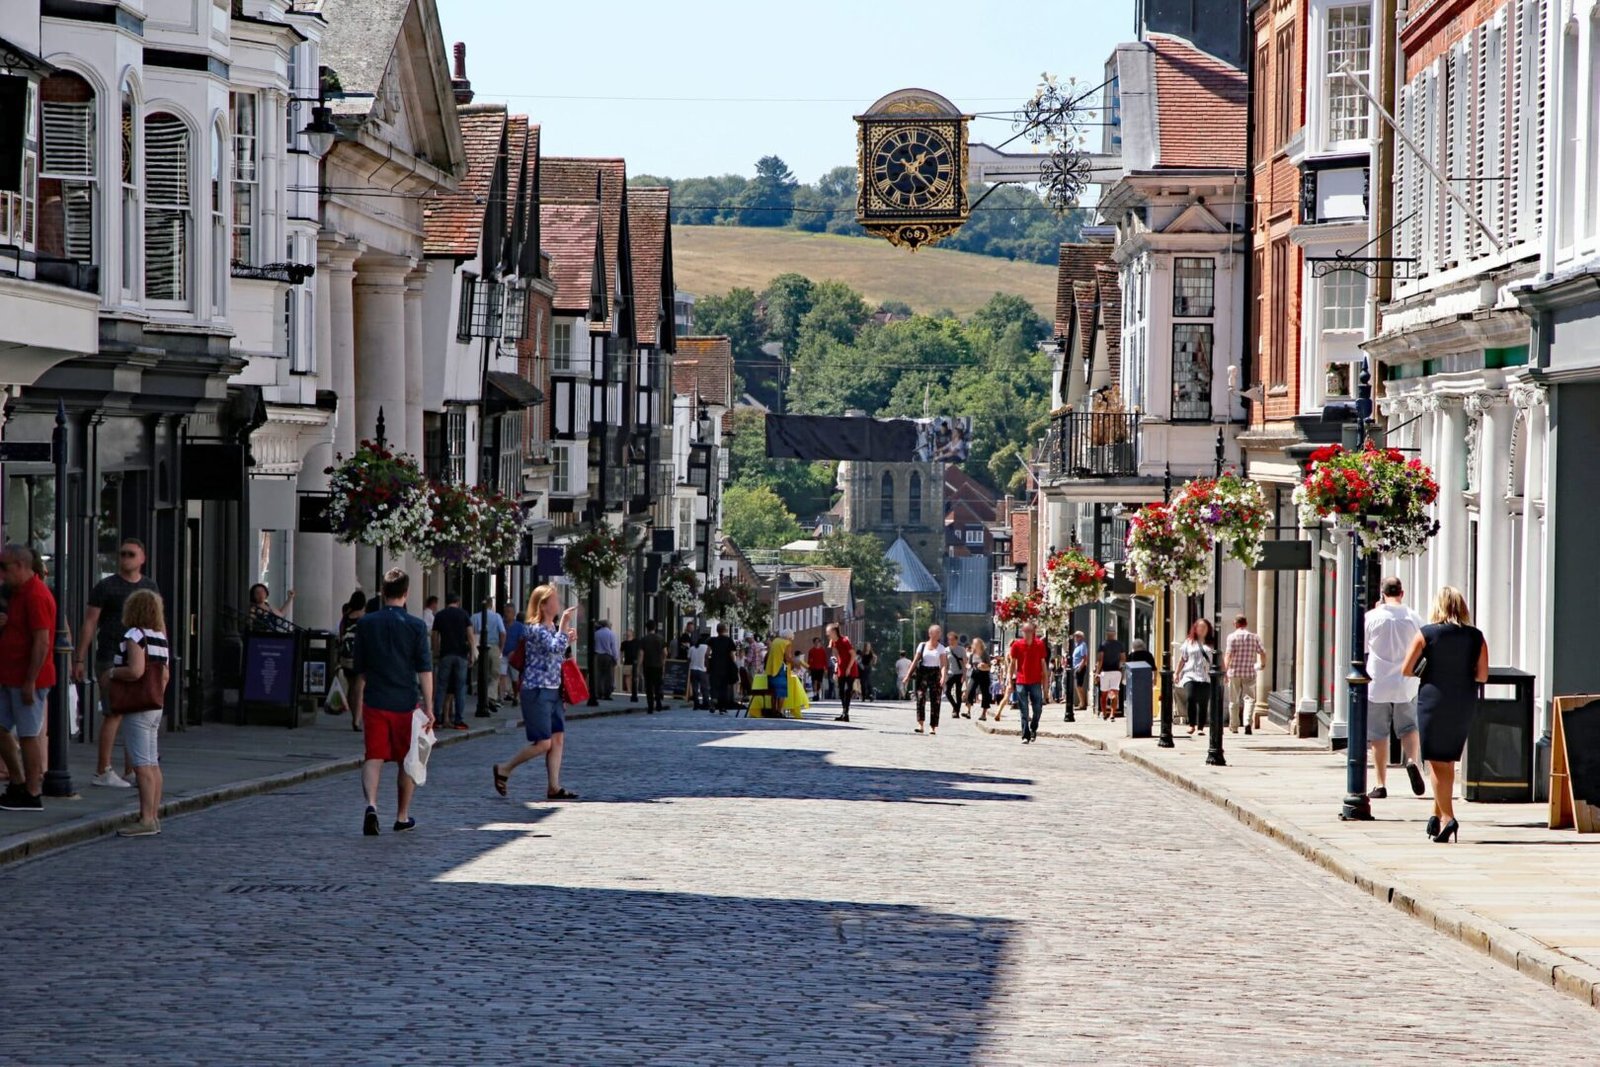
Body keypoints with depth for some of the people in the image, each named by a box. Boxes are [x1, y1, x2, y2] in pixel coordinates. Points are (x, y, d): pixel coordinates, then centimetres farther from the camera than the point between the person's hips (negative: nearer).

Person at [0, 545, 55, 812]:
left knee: (28, 735, -3)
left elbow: (41, 643, -22)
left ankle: (32, 795, 4)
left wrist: (30, 682, -23)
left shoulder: (36, 596, -18)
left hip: (27, 680, -10)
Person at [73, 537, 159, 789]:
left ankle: (131, 771, 11)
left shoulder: (150, 587, 15)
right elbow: (89, 624, -2)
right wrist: (79, 659, -7)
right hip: (110, 660, -6)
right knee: (114, 714, -10)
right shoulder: (106, 587, 0)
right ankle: (102, 772, -6)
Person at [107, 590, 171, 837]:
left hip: (137, 709, -9)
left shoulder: (135, 635, -13)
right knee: (152, 764, 10)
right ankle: (154, 816, 12)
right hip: (155, 706, 9)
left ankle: (146, 819, -14)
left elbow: (136, 671, -24)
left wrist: (112, 673, -9)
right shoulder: (161, 638, 13)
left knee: (142, 765, -11)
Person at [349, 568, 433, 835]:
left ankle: (371, 804, -25)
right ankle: (402, 817, 22)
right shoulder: (415, 626, -5)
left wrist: (358, 703, 19)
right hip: (406, 703, -1)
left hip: (374, 703, 1)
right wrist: (428, 707, -7)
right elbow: (425, 670, -8)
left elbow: (360, 670, 9)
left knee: (374, 757, 0)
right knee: (407, 761, 13)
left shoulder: (366, 623, 2)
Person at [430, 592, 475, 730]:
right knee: (460, 688, 2)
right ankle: (459, 720, -1)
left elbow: (435, 637, 6)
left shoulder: (439, 616, 6)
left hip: (445, 655, 1)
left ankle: (437, 718, 4)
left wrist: (435, 655, 13)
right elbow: (470, 634, -2)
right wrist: (472, 654, 2)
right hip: (461, 654, -1)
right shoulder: (463, 614, 3)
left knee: (442, 687, 6)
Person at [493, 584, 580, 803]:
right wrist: (564, 624, -21)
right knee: (543, 743, -8)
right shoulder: (535, 629, -13)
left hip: (552, 691, 9)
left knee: (558, 739, 3)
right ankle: (504, 770, 8)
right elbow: (554, 647, -27)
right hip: (537, 692, -9)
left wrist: (569, 640, 7)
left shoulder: (553, 627, 14)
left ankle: (553, 787, 5)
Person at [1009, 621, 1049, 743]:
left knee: (1038, 709, 2)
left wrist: (1044, 682, 6)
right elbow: (1012, 663, 5)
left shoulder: (1040, 645, 1)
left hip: (1036, 682, 1)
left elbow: (1043, 664, 7)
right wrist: (1011, 681, 2)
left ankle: (1033, 729, 27)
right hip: (1021, 682, -1)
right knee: (1024, 712, -1)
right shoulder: (1017, 645, 0)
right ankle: (1025, 736, 2)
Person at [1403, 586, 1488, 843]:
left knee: (1436, 762, 0)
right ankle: (1438, 816, 21)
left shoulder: (1426, 634, -8)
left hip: (1433, 700, -3)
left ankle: (1447, 818, -13)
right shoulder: (1476, 636, -1)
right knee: (1449, 761, 17)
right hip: (1464, 704, 3)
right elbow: (1482, 675, -1)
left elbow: (1407, 670, -7)